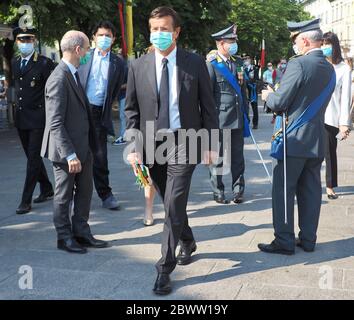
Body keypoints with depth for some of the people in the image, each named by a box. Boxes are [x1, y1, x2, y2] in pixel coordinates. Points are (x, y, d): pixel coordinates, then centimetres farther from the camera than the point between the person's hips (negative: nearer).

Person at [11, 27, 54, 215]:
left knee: (33, 158, -6)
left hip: (38, 118, -7)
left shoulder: (44, 63, -8)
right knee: (32, 157, 15)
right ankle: (47, 189, 31)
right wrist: (18, 106, 14)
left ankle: (26, 200, -2)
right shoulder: (15, 63, 12)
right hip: (21, 118, 7)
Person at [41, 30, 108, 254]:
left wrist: (85, 148, 15)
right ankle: (65, 238, 21)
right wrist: (70, 155, -25)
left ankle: (81, 233, 28)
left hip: (82, 146, 9)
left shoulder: (74, 74, 10)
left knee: (85, 190, 16)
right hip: (67, 150, -9)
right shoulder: (59, 79, -20)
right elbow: (56, 124, -23)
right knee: (64, 195, 7)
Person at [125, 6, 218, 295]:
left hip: (183, 142, -3)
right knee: (171, 204, 16)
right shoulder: (138, 67, 3)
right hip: (151, 144, 3)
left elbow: (208, 106, 1)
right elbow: (132, 110, 6)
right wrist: (133, 147, -2)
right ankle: (188, 242, 42)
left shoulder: (195, 63, -2)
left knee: (173, 206, -9)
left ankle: (165, 269, 3)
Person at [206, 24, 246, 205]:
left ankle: (238, 190, 19)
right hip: (220, 119, -6)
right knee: (218, 157, 5)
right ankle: (218, 192, 16)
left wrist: (244, 113, 13)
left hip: (237, 118, 6)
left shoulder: (236, 63, 13)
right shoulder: (211, 64, -8)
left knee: (238, 156, 10)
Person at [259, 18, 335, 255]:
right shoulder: (329, 69, 8)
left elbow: (279, 103, -16)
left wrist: (268, 95, 5)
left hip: (294, 139, -7)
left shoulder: (298, 64, -17)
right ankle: (308, 239, 20)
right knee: (311, 191, 12)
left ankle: (284, 242, 6)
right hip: (317, 140, 7)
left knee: (283, 190, 2)